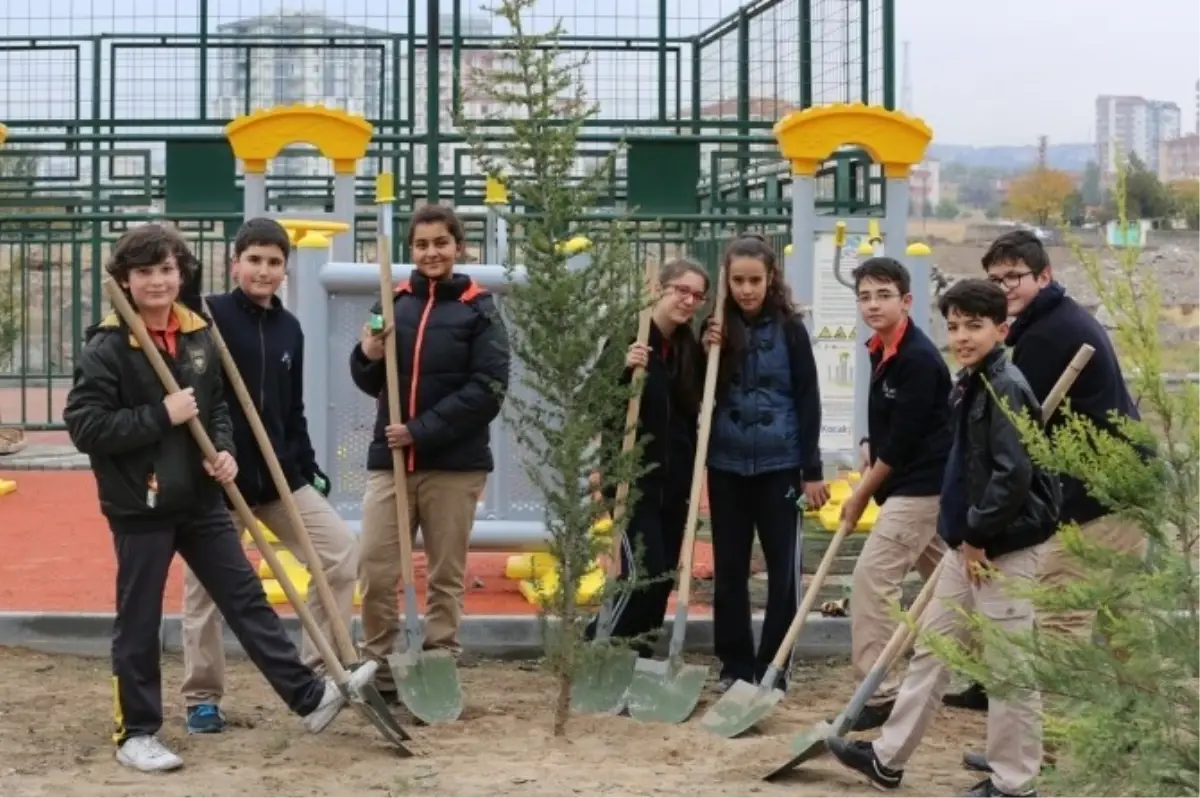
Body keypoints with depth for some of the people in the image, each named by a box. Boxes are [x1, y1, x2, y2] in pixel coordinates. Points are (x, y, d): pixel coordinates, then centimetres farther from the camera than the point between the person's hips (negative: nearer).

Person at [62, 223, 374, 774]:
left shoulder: (198, 334, 5)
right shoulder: (106, 347, -12)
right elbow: (83, 426, -17)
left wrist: (224, 449, -1)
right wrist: (161, 417, -20)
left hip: (200, 499, 5)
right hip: (139, 506, -5)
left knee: (247, 598, 10)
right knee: (139, 622, 5)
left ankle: (311, 697, 15)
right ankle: (136, 733, 17)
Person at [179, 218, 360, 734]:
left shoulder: (289, 328, 11)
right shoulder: (209, 316, -7)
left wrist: (307, 470, 15)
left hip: (279, 474, 5)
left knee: (341, 550, -2)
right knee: (206, 583, 2)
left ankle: (317, 670, 7)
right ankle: (202, 698, 17)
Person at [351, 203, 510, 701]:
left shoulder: (479, 309, -2)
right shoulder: (393, 303, 9)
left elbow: (488, 389, -10)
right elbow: (372, 385, 16)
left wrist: (421, 431, -16)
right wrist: (367, 356, -7)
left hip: (455, 462, -3)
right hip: (390, 459, 3)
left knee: (447, 576, 6)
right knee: (374, 571, -2)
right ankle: (379, 672, 12)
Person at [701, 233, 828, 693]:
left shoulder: (788, 328, -4)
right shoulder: (717, 329, 4)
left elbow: (808, 401, -3)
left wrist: (812, 471, -6)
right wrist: (707, 354, -10)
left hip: (779, 464, -3)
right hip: (727, 465, 3)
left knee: (783, 568, 3)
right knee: (729, 569, 8)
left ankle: (773, 667, 12)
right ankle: (734, 666, 18)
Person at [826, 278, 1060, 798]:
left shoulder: (1005, 388, -17)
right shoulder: (968, 385, 13)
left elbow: (1013, 473, -24)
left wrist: (977, 534, -17)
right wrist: (962, 535, 14)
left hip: (1004, 546, -10)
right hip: (968, 544, 10)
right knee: (931, 647, 16)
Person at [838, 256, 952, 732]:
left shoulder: (918, 359, -19)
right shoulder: (881, 351, 8)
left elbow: (903, 440, -18)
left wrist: (863, 494, -10)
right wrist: (870, 447, 3)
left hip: (921, 486, -10)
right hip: (916, 484, 10)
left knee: (872, 577, -13)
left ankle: (878, 694, -8)